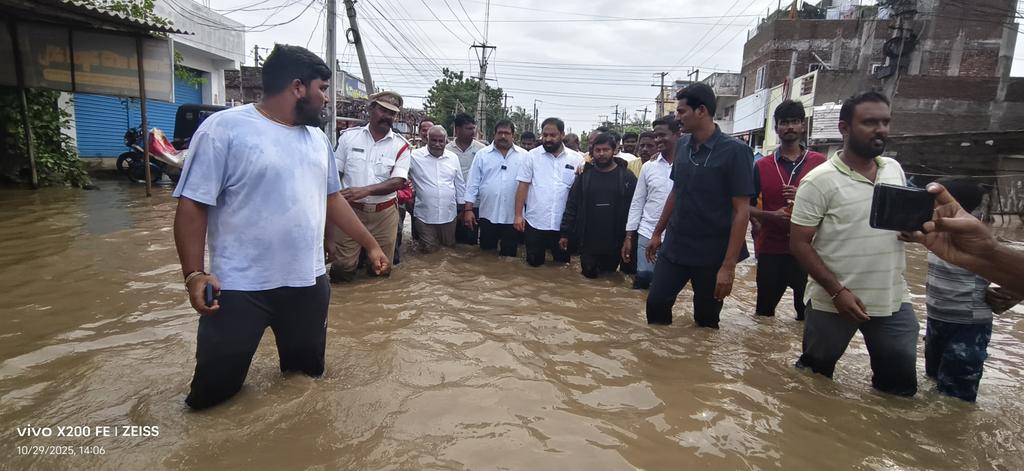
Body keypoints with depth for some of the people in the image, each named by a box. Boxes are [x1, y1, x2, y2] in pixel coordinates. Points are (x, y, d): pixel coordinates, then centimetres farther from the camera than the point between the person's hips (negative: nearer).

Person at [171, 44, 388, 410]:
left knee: (309, 373, 20)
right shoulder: (224, 129, -12)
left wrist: (370, 244, 16)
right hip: (239, 287, -5)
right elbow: (192, 205, -11)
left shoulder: (317, 137, 8)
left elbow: (332, 197, 16)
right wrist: (194, 274, -16)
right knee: (213, 390, 9)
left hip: (309, 281, 6)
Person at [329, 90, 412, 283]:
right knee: (343, 267, 1)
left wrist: (365, 190, -26)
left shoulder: (401, 145, -2)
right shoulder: (349, 136, 0)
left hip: (384, 212, 1)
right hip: (350, 209, 0)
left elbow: (398, 181, -12)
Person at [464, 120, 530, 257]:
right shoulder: (482, 154, 2)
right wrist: (468, 209, -4)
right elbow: (473, 184, 1)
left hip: (513, 216, 0)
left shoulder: (524, 155, 2)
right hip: (488, 214, 0)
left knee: (509, 256, 11)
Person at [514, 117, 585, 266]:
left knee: (563, 264, 13)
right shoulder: (532, 156, 0)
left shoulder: (576, 159, 1)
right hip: (534, 223, 0)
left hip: (563, 224, 1)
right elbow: (523, 186, 0)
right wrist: (518, 215, -6)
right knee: (534, 263, 10)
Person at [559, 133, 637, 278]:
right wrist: (565, 233, 2)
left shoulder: (627, 176, -2)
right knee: (589, 275, 7)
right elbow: (571, 205, 5)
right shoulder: (584, 175, 4)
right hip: (588, 242, 1)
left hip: (615, 243, -1)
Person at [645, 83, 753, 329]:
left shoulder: (734, 151, -14)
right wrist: (658, 233, 15)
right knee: (656, 303, 6)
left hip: (712, 254, -4)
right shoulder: (682, 145, 3)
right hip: (674, 247, 5)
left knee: (706, 319, 11)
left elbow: (741, 211, -15)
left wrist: (728, 265, -18)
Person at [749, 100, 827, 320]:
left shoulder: (819, 162, 2)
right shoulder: (762, 166, 3)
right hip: (771, 250, 0)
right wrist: (770, 215, -15)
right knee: (764, 309, 9)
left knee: (807, 311, 8)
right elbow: (747, 206, 4)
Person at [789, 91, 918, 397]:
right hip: (833, 302, -4)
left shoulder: (895, 169, 5)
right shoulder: (820, 180, -13)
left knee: (901, 383, 13)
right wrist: (837, 292, -20)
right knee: (814, 373, 14)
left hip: (894, 300, 5)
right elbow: (799, 244, -14)